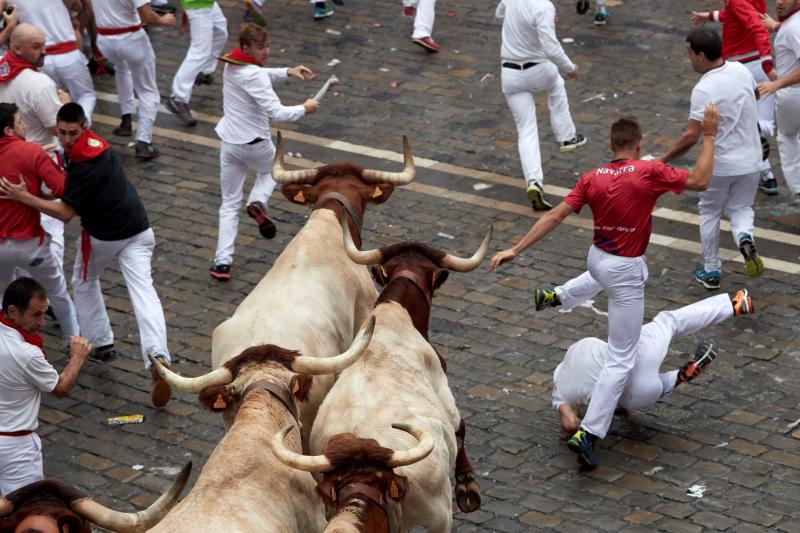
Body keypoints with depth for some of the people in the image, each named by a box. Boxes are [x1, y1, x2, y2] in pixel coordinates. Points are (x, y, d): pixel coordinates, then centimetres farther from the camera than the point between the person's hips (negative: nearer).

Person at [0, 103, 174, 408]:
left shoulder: (85, 165, -23)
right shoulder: (95, 142, 3)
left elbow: (65, 212, -22)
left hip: (103, 236, -6)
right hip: (138, 231, 6)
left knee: (84, 283, 23)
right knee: (143, 292, -6)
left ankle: (102, 343, 27)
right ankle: (157, 357, -22)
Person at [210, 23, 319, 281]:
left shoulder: (231, 66, 2)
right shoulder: (254, 77, -23)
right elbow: (276, 113, -28)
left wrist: (287, 72, 8)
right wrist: (304, 108, -13)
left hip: (229, 144, 6)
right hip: (256, 144, -6)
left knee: (229, 204, 11)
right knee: (270, 171, 30)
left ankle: (222, 261, 1)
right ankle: (257, 202, -1)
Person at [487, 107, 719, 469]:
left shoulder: (592, 179, -6)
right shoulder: (649, 173, -19)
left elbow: (555, 216, -8)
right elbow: (699, 181, -9)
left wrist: (515, 250, -5)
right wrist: (709, 135, -2)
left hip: (596, 259, 6)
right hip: (626, 273, -6)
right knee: (620, 360, -1)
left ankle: (557, 297, 66)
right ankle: (587, 434, -10)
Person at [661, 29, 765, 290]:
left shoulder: (704, 90, -23)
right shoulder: (741, 70, -5)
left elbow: (691, 137, -24)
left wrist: (663, 159, -13)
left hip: (719, 165, -5)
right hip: (750, 161, 5)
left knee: (709, 213, 18)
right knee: (740, 208, 21)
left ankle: (711, 272, 23)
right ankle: (744, 236, -12)